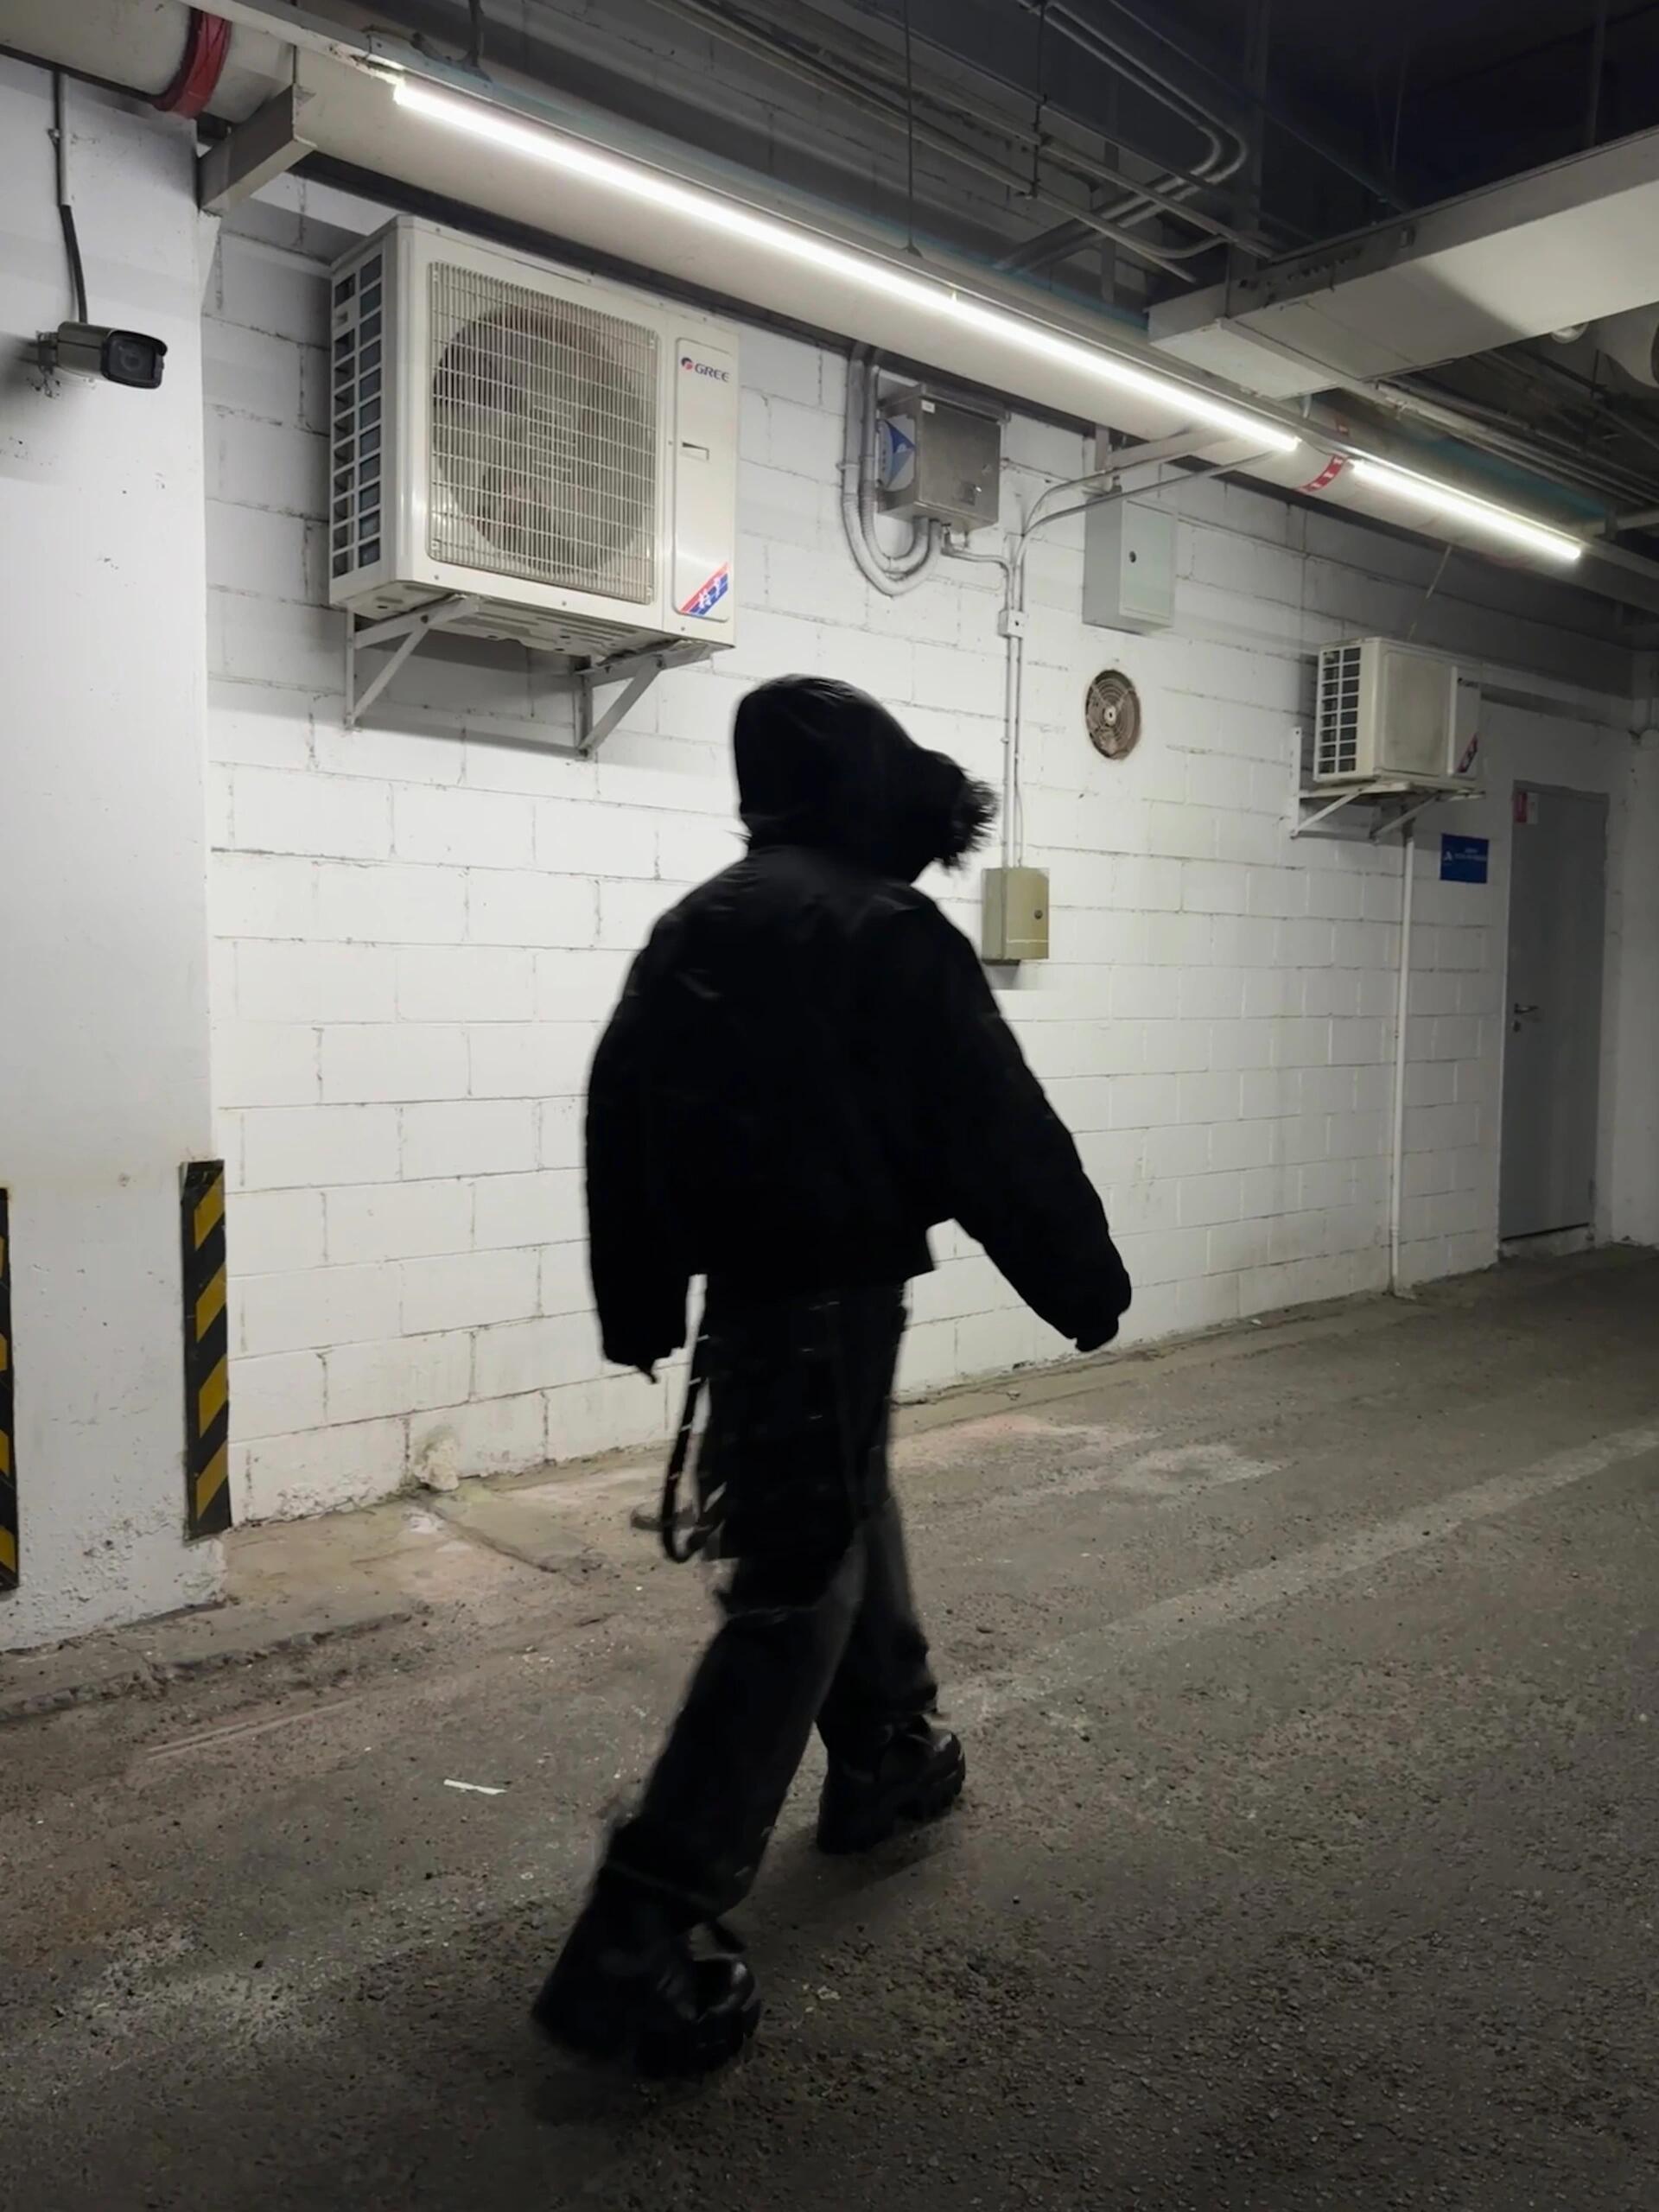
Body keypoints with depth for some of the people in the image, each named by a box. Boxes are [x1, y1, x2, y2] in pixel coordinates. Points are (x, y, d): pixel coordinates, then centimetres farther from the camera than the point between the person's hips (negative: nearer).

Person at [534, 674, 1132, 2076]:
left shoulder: (691, 927, 10)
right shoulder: (885, 932, -14)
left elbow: (620, 1123, 14)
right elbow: (999, 1134, -12)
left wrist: (639, 1311, 22)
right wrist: (1087, 1285, 1)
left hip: (741, 1290, 9)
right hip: (829, 1300, -8)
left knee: (853, 1520, 26)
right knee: (796, 1599, -4)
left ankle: (885, 1760, 44)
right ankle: (643, 1944, -4)